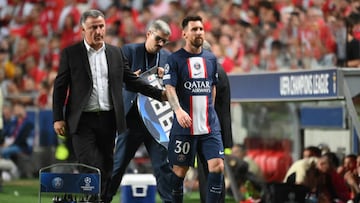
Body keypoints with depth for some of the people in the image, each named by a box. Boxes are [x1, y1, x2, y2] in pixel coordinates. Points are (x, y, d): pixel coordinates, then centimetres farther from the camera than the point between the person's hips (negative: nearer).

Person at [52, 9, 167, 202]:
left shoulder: (116, 53, 10)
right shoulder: (70, 54, 0)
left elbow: (132, 80, 13)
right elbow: (60, 87, 1)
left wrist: (160, 94, 4)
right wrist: (58, 118, -5)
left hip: (108, 120, 4)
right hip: (83, 121, -4)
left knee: (106, 167, 7)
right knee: (90, 167, -12)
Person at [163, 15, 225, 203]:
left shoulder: (211, 58, 12)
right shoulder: (175, 59, -3)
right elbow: (169, 88, -13)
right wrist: (178, 110, -28)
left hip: (210, 126, 4)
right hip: (184, 125, -4)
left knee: (217, 166, -9)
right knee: (179, 171, 2)